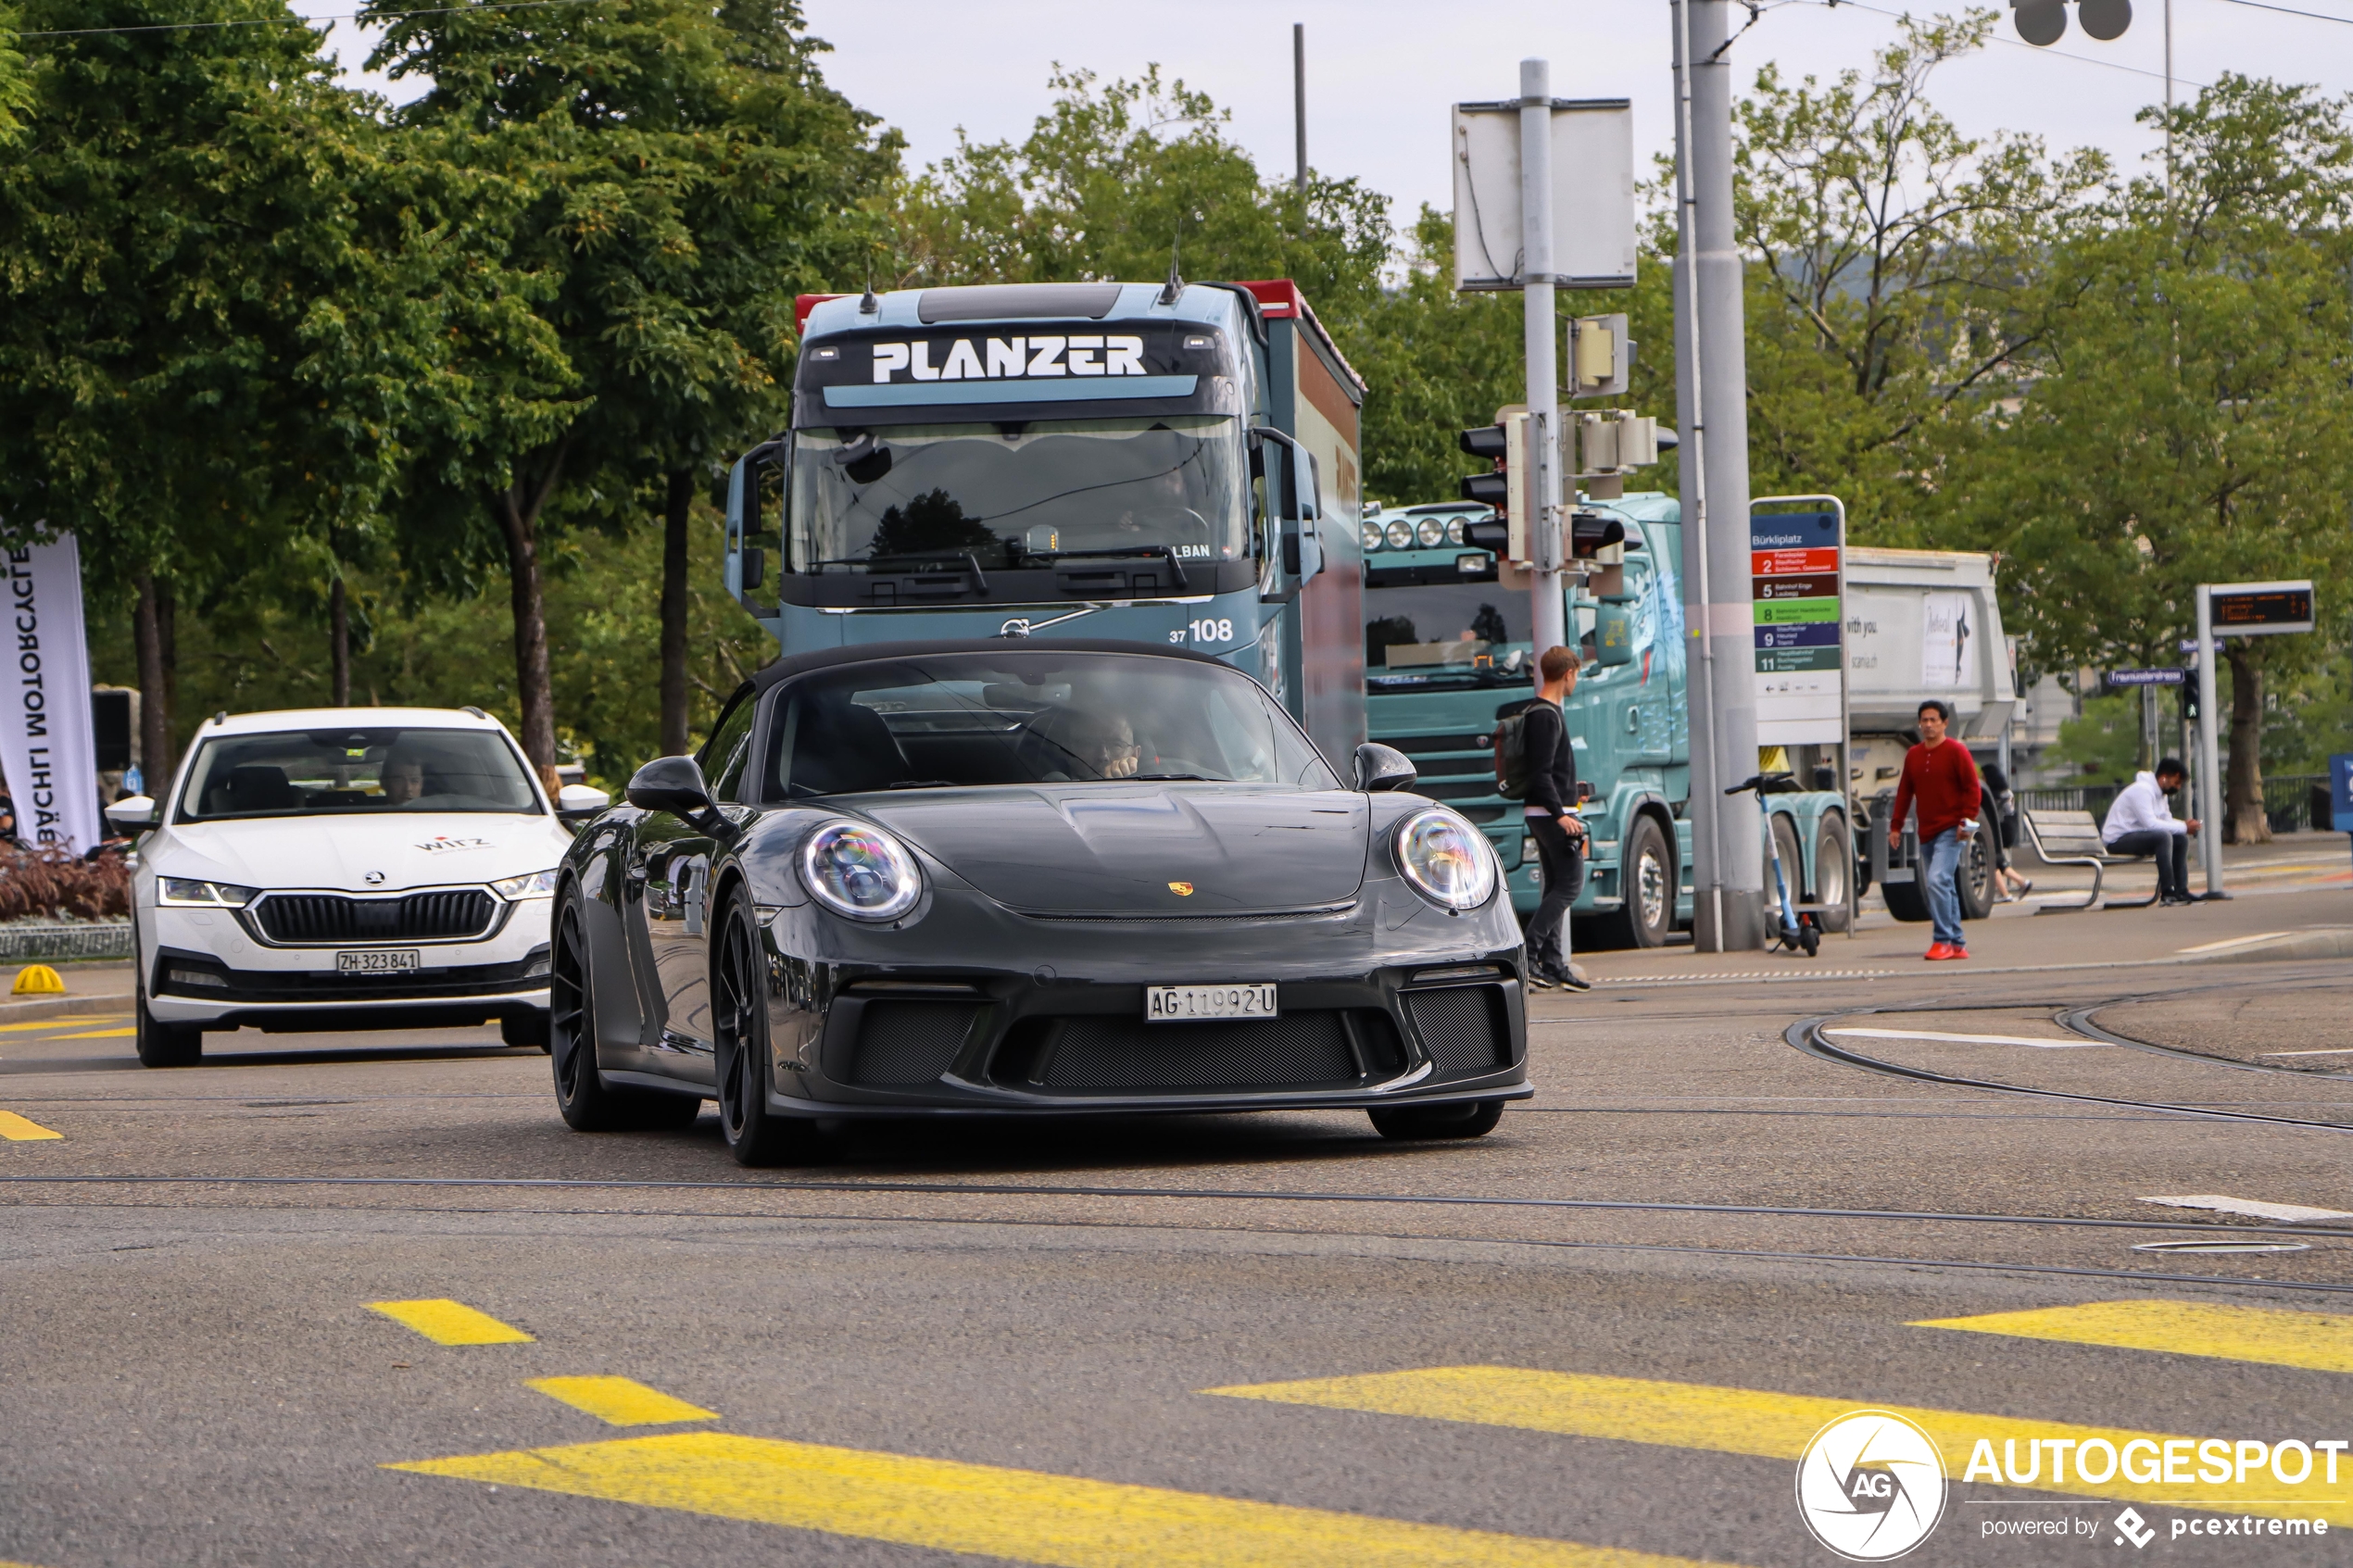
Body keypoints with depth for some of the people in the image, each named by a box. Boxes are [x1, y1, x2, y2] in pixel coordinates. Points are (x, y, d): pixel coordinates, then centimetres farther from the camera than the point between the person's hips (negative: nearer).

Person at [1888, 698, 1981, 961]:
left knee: (1938, 880, -20)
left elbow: (1972, 789, -7)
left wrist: (1967, 820, -16)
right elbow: (1904, 792, 18)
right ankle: (1957, 944, 15)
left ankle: (1942, 941, -18)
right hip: (1926, 832, 7)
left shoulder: (1956, 752, -4)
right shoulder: (1913, 755, 13)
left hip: (1950, 831, -7)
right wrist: (1895, 826, 13)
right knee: (1945, 888, 9)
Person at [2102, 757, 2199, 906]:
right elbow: (2150, 823, -29)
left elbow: (2167, 821, 13)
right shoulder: (2142, 790, -20)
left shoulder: (2157, 792, 13)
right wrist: (2183, 827, -25)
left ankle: (2181, 892, 3)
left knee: (2181, 839, 3)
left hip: (2135, 835, 10)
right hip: (2117, 840, -10)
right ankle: (2167, 894, -33)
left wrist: (2186, 825, -9)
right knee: (2163, 836, -31)